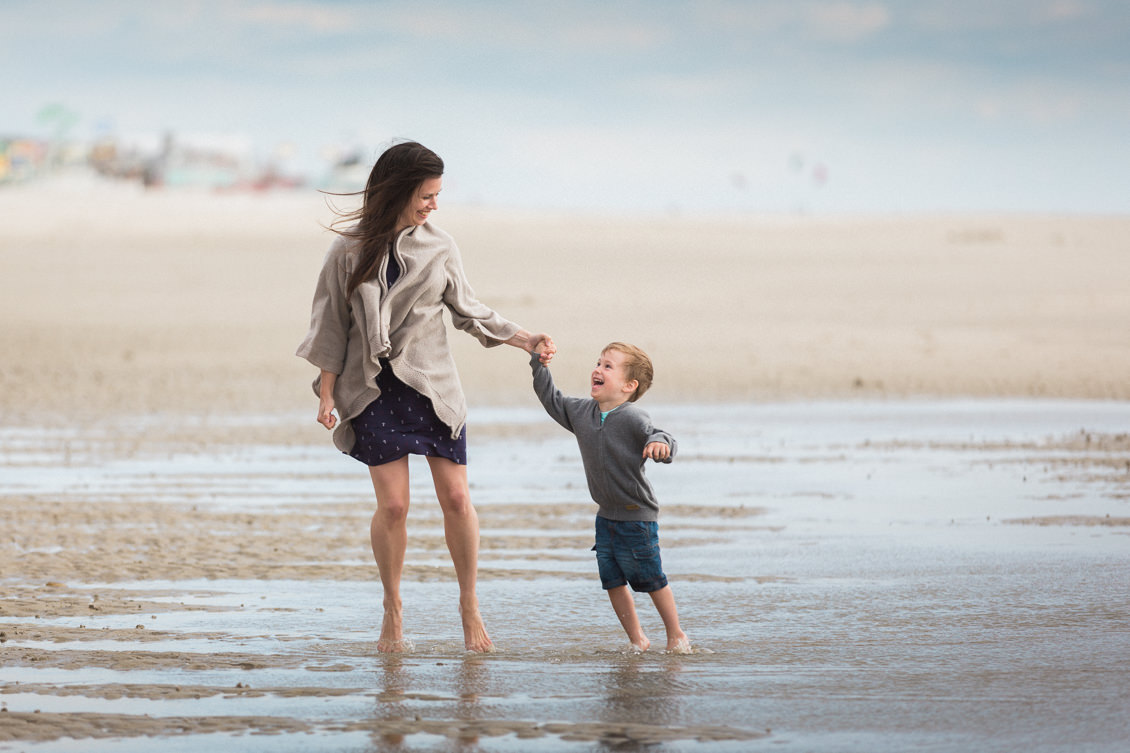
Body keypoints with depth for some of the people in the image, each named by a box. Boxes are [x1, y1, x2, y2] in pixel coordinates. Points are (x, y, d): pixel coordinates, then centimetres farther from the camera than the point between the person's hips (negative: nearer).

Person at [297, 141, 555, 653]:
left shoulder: (439, 246, 2)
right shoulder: (350, 249, -4)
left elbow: (468, 311, 12)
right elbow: (332, 326, 1)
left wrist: (525, 340, 7)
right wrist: (327, 393, -1)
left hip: (433, 384, 2)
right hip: (375, 389, -2)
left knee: (456, 497, -3)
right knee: (393, 504, -7)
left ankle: (470, 607, 11)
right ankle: (393, 612, 10)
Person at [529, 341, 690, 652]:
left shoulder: (633, 418, -19)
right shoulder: (582, 411, 2)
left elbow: (664, 441, -23)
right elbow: (553, 401, 17)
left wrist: (659, 444, -46)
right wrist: (538, 365, 10)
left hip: (637, 518, -7)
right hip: (606, 515, 7)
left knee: (651, 579, 4)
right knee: (613, 581, 7)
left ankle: (676, 634, 20)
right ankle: (637, 639, 18)